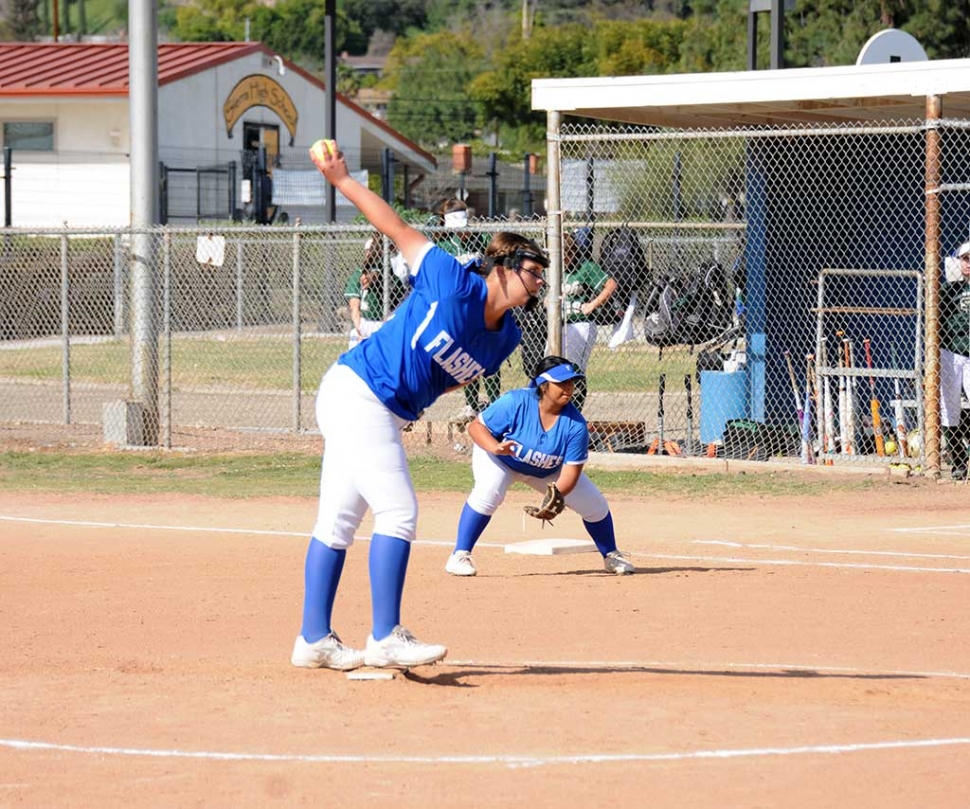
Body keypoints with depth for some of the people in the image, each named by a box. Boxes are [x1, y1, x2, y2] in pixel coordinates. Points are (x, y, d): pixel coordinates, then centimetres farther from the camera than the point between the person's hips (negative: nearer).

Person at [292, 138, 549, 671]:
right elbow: (398, 230, -10)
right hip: (358, 392, -8)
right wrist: (342, 181, -10)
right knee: (397, 512, -13)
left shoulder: (505, 338, 3)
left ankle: (314, 641, 18)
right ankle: (385, 639, -12)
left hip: (386, 415, 8)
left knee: (338, 521, 13)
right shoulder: (454, 283, -16)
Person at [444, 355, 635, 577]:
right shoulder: (515, 403, -34)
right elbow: (476, 426, -27)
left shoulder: (575, 424, -26)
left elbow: (571, 470, -22)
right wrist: (496, 447, -46)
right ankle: (460, 556, -25)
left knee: (595, 504, -1)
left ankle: (611, 556, 28)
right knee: (488, 491, -35)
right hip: (500, 460, -3)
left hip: (548, 471, 4)